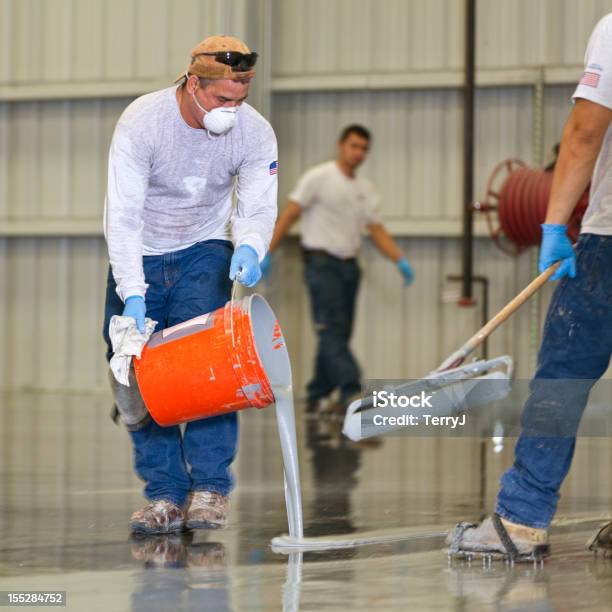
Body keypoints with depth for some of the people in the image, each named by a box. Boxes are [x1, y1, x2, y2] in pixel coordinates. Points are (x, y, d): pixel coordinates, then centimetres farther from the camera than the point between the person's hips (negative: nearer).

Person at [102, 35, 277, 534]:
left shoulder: (255, 133, -17)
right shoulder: (141, 123, -25)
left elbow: (258, 207, -12)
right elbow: (123, 216, -27)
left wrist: (249, 247, -37)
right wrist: (133, 295, -37)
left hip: (204, 253, 0)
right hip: (139, 256, 0)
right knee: (137, 378, -3)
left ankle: (211, 488, -15)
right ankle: (165, 493, 3)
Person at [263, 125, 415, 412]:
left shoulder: (365, 189, 14)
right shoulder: (318, 178, -6)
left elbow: (377, 230, 13)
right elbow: (289, 215, -9)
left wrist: (400, 260, -2)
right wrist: (267, 253, -16)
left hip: (349, 265, 8)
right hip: (322, 262, -8)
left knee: (339, 334, 8)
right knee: (333, 329, -16)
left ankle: (317, 396, 17)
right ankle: (351, 391, -27)